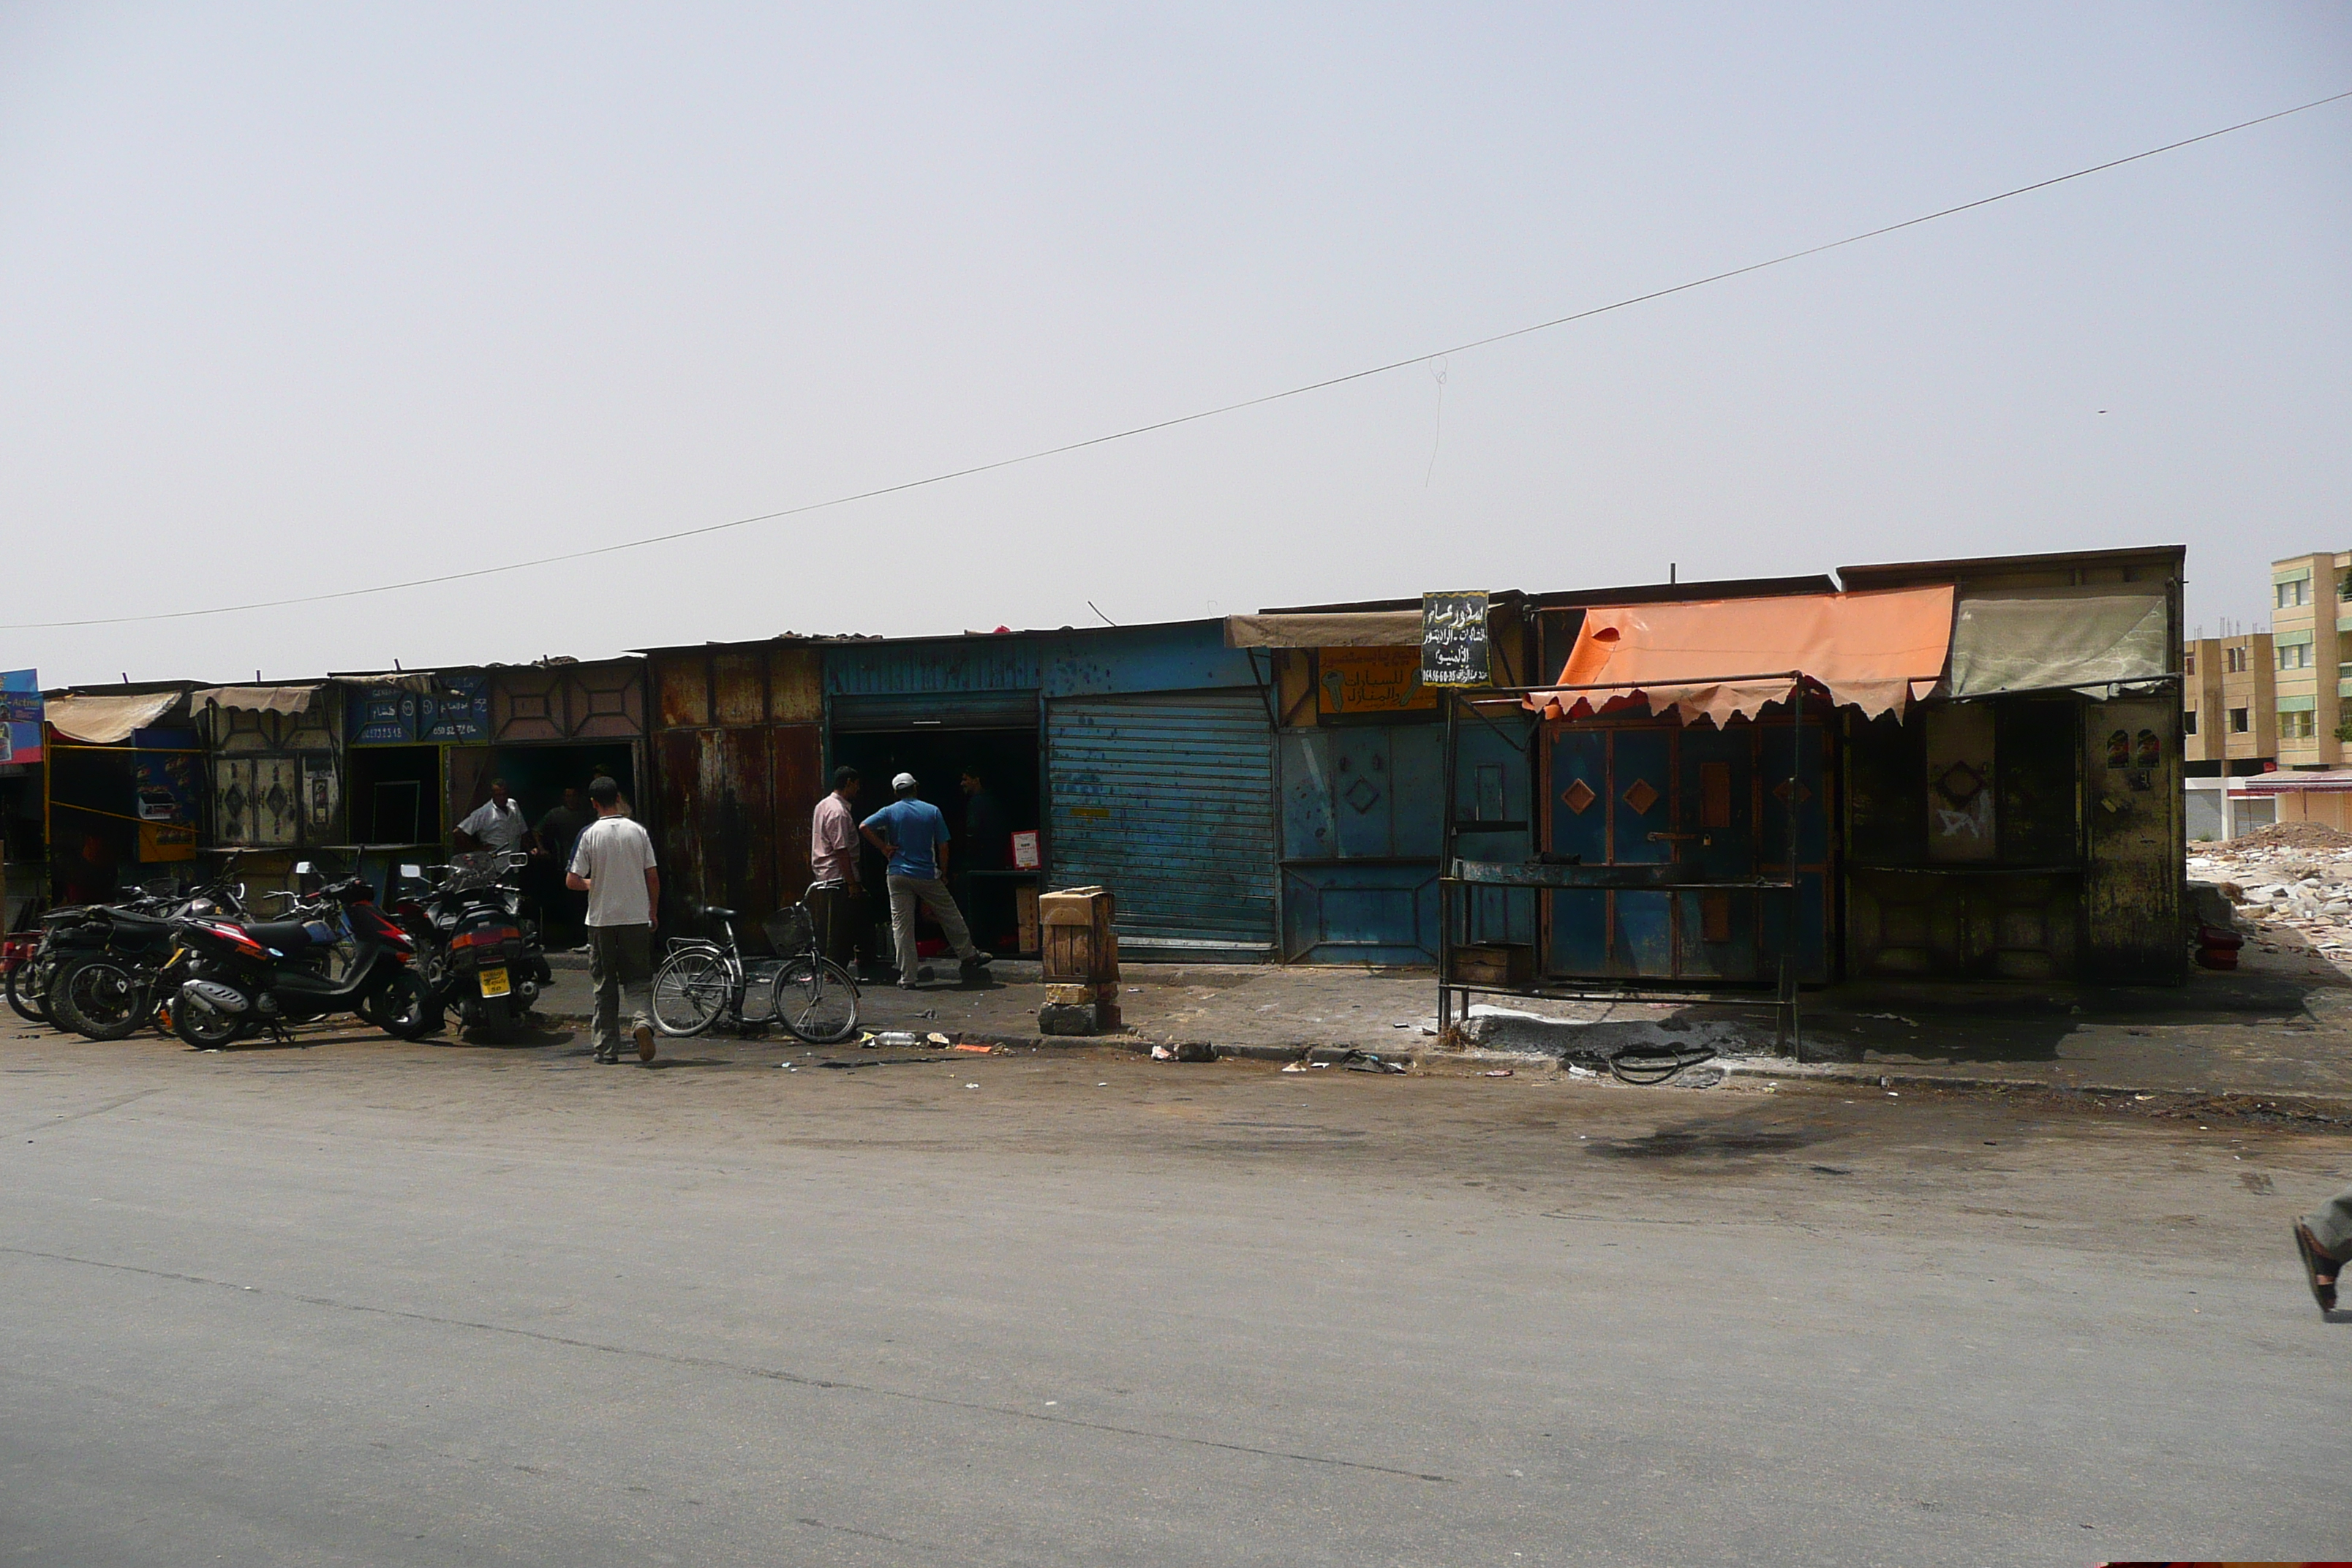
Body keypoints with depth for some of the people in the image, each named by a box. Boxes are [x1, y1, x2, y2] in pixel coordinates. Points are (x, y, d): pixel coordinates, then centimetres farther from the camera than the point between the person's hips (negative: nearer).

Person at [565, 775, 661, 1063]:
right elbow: (653, 877, 2)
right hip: (636, 918, 1)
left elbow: (572, 881, -7)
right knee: (638, 979, 8)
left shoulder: (589, 834, -6)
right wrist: (654, 912, 14)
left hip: (601, 918, -1)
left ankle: (607, 1048, 10)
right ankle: (642, 1019, -21)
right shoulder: (638, 832, -1)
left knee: (605, 985, 9)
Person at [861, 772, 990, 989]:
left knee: (901, 926, 3)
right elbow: (943, 846, 1)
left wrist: (884, 847, -4)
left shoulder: (890, 812, 1)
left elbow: (864, 827, -13)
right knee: (950, 917, 15)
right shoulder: (932, 811, 2)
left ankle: (907, 977, 1)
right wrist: (943, 872, 13)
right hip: (927, 874, 0)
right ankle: (969, 957, 28)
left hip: (898, 875, 0)